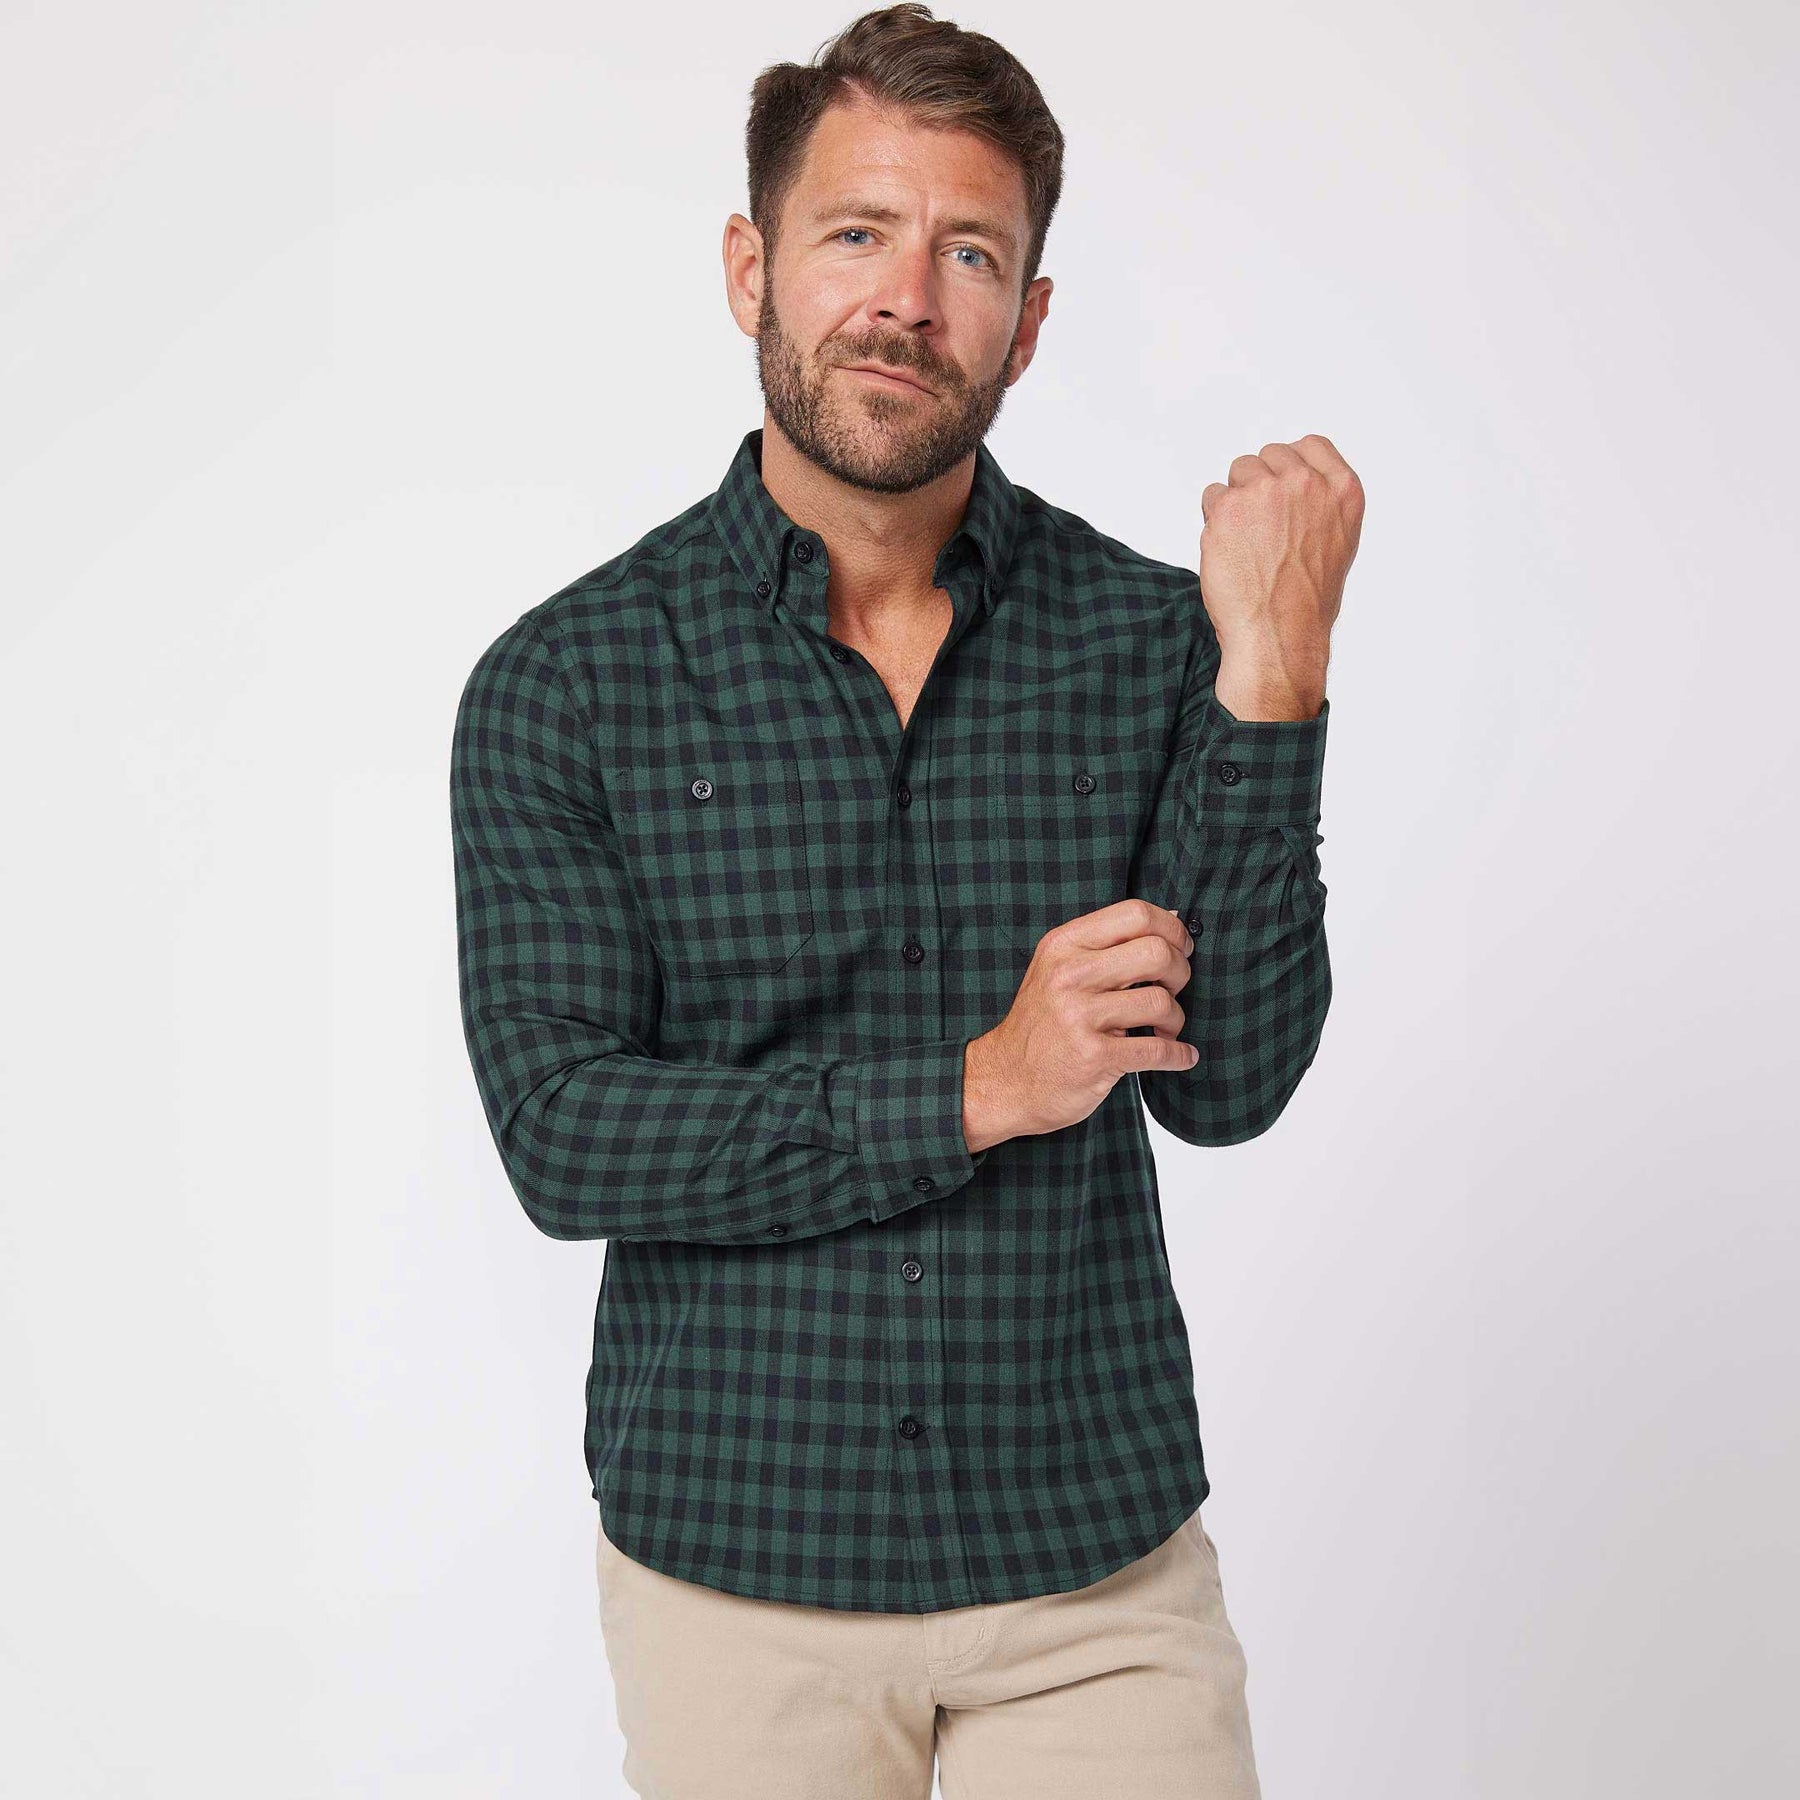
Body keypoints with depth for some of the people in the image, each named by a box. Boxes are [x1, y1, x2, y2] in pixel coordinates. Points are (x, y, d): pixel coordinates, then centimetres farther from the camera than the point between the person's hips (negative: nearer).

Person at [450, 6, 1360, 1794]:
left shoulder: (1150, 637, -3)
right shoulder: (565, 680, -6)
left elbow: (1227, 1081, -10)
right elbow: (564, 1139, -11)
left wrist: (1272, 676, -18)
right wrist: (978, 1088, -17)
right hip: (733, 1561, 0)